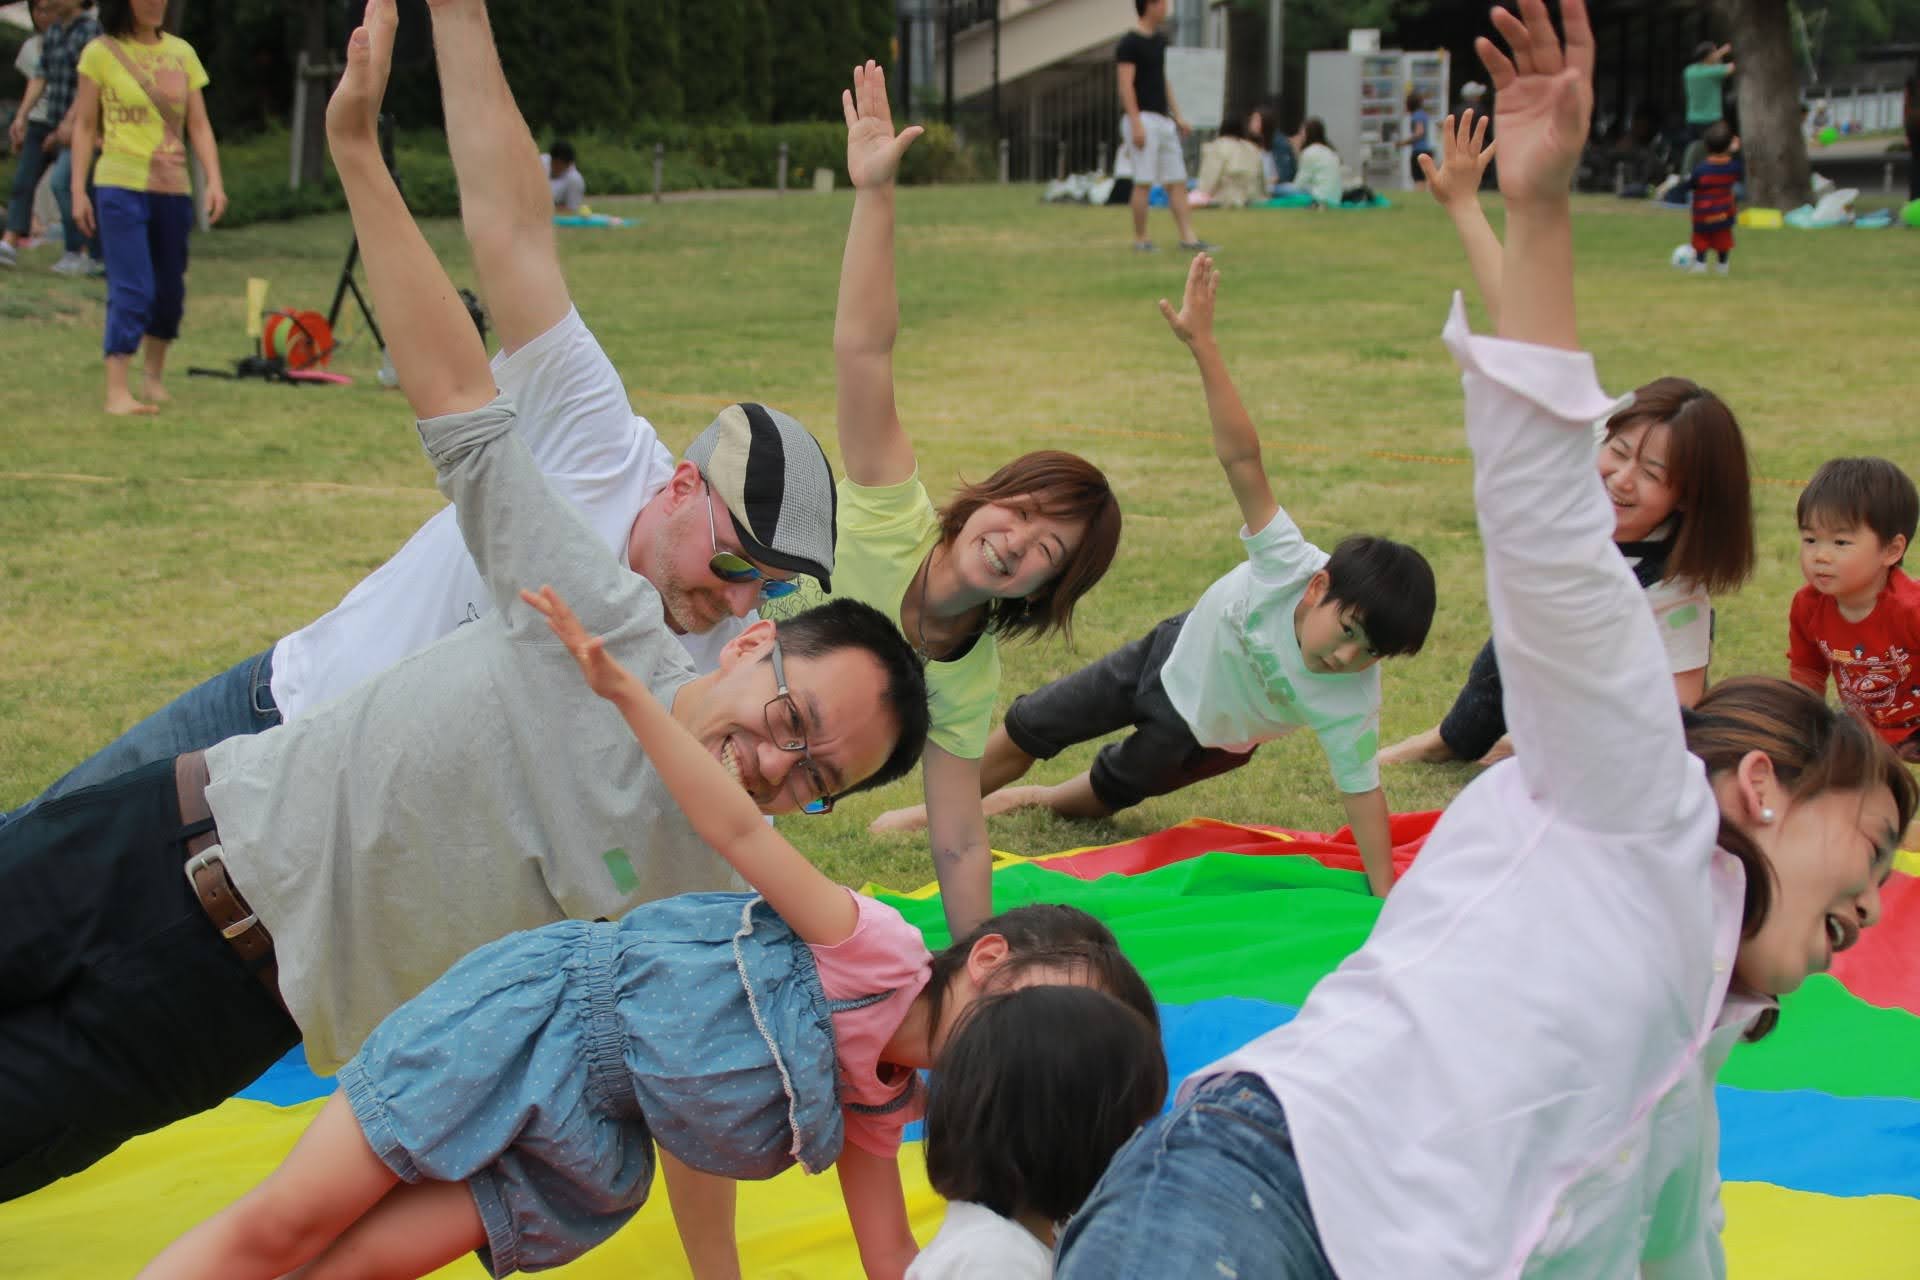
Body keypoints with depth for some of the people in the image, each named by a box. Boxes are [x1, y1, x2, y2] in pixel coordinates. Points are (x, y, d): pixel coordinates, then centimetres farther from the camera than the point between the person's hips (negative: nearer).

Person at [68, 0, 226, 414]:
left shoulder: (181, 52, 9)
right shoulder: (101, 53, -1)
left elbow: (199, 126, 8)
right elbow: (84, 126, 2)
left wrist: (213, 180, -4)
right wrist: (78, 188, -3)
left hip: (173, 188, 4)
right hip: (122, 186, -4)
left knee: (170, 290, 11)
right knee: (132, 289, -13)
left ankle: (153, 376, 30)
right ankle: (117, 392, -12)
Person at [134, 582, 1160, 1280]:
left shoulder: (874, 1105, 10)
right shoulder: (878, 955, -12)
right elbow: (741, 833, -17)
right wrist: (622, 688, -25)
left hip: (591, 1146, 6)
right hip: (546, 1014, -6)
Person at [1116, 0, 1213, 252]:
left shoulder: (1159, 41, 16)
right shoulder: (1128, 44, -8)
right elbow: (1126, 86, -14)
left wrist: (1177, 117, 18)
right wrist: (1136, 124, -20)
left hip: (1163, 120, 8)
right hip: (1144, 119, -8)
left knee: (1177, 181, 4)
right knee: (1144, 183, -6)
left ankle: (1188, 237, 4)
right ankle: (1140, 239, 2)